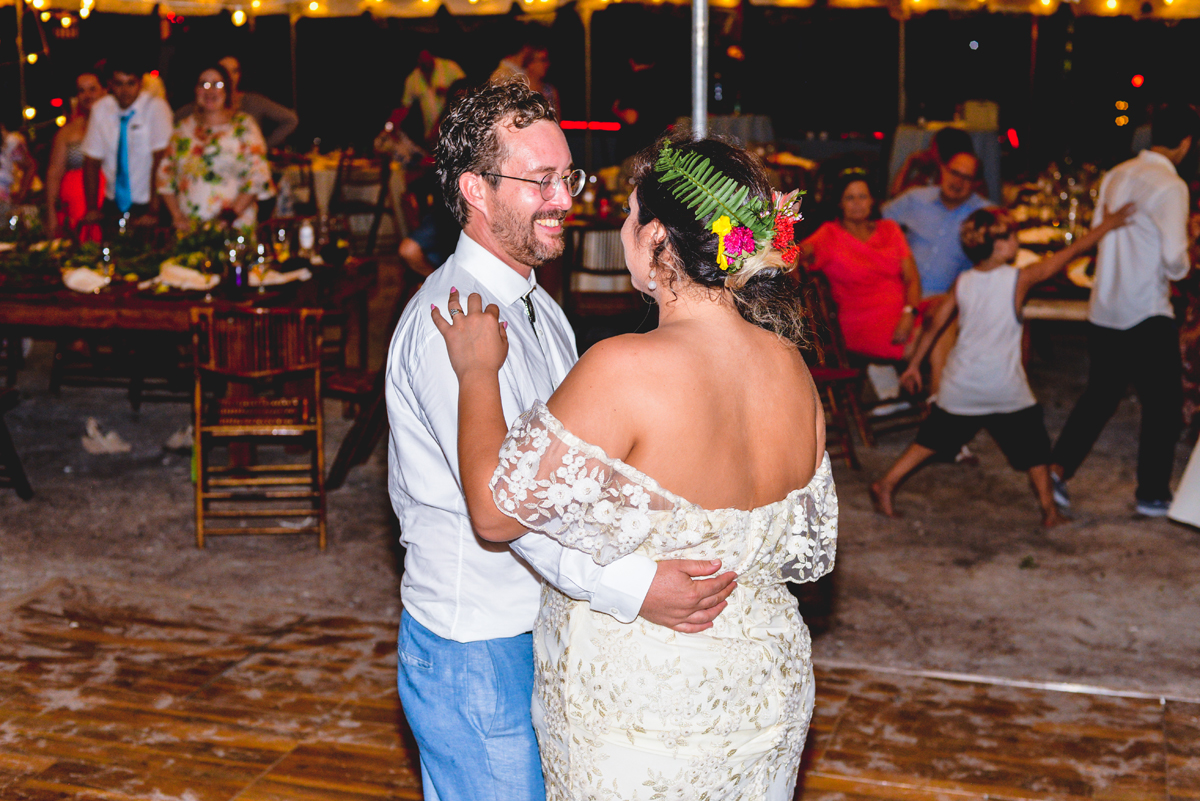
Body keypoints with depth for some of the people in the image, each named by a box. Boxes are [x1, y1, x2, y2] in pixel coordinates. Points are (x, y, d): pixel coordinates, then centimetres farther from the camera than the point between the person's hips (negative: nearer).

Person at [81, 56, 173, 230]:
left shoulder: (156, 108, -9)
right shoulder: (100, 110, 4)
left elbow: (160, 161, -15)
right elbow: (92, 160, 7)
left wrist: (153, 211, -21)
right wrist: (91, 208, -3)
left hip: (146, 203, -3)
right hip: (113, 205, 3)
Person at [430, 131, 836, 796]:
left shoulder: (626, 371, -27)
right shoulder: (792, 368, -6)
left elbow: (494, 509, -21)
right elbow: (810, 549, 5)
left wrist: (478, 372, -9)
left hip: (638, 712, -6)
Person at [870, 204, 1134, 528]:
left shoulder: (962, 283, -1)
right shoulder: (1020, 279, -10)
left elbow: (935, 325, 5)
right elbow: (1071, 252, -2)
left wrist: (913, 365, 14)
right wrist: (1107, 225, 8)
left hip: (961, 385, 3)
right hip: (1005, 388, -3)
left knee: (933, 438, 15)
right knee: (1033, 445, 12)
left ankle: (886, 484, 11)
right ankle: (1049, 510, 16)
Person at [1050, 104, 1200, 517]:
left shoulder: (1116, 176, 7)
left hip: (1104, 308, 7)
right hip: (1147, 313, -7)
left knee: (1100, 395, 18)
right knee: (1164, 405, 7)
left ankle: (1058, 468, 10)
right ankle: (1152, 494, 12)